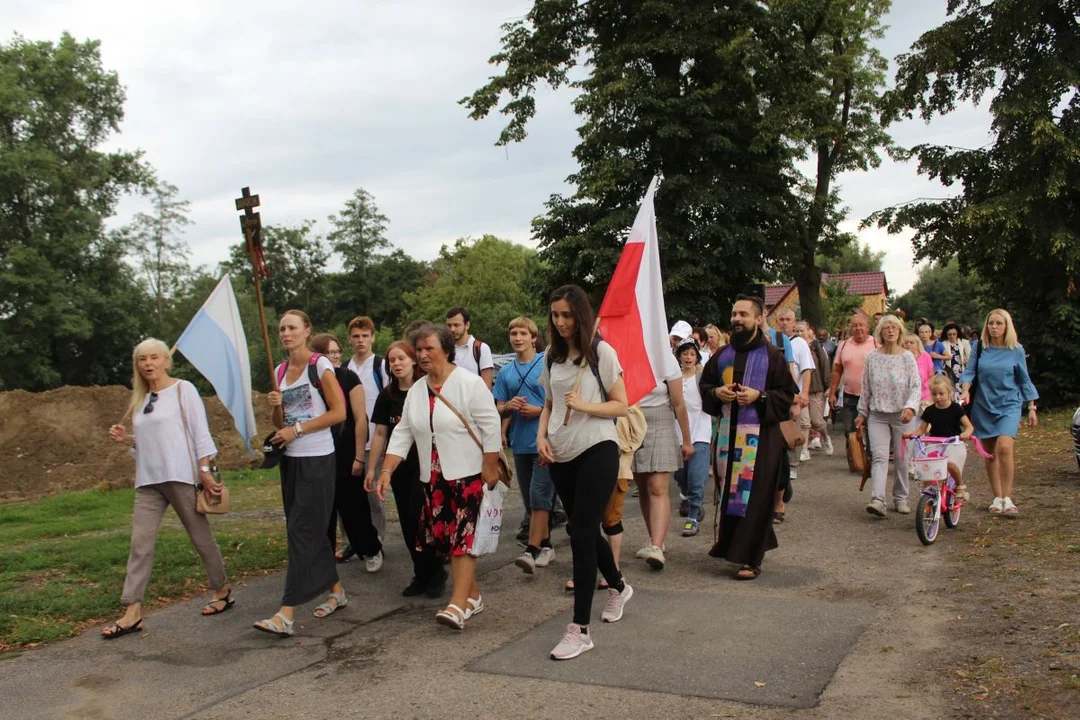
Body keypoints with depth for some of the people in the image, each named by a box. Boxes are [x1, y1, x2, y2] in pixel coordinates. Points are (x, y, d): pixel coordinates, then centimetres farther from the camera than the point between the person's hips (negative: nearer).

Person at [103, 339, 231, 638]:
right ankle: (132, 613, 1)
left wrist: (205, 471, -14)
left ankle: (223, 591, 22)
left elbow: (200, 432, -7)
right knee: (140, 543, 0)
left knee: (201, 536, 5)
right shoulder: (140, 400, 15)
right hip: (147, 480, 6)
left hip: (180, 476, -6)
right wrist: (125, 439, 2)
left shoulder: (183, 390, -3)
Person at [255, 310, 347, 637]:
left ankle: (286, 615, -11)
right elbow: (280, 423, 15)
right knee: (313, 531, 12)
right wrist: (275, 407, -7)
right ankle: (336, 591, 27)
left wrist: (297, 429, -16)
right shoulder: (281, 371, 11)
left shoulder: (320, 365, -8)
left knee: (302, 532, -9)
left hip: (317, 459, -7)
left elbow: (339, 412, -13)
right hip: (290, 460, 7)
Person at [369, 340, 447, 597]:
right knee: (407, 522, 6)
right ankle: (421, 574, 20)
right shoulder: (387, 395, 7)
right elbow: (380, 434, 10)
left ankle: (435, 573, 9)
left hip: (426, 463, -4)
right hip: (399, 467, 5)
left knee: (420, 517, -10)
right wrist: (371, 469, 8)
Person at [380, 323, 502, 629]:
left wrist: (490, 468, -15)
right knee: (444, 536, 7)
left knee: (463, 536, -10)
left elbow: (490, 427, -12)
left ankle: (458, 604, -12)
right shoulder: (416, 391, 9)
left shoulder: (470, 383, -10)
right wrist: (386, 471, 1)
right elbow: (402, 433, 9)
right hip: (433, 477, 7)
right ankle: (473, 595, 19)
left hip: (467, 473, -6)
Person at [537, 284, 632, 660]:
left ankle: (580, 630, -6)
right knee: (584, 530, 17)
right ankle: (618, 587, 45)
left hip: (597, 450, -6)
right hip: (562, 455, 6)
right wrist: (541, 435, 0)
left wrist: (584, 405, -20)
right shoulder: (552, 357, 10)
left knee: (581, 533, -11)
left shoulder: (601, 352, -5)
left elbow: (621, 406, -5)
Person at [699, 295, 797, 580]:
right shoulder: (722, 355, 11)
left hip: (760, 435, -4)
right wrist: (717, 393, -2)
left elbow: (788, 394, -3)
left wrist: (759, 396, -17)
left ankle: (750, 558, 2)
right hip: (727, 431, 5)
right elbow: (705, 385, 19)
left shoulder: (772, 356, -3)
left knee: (754, 496, -4)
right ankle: (730, 545, 25)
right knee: (729, 492, 8)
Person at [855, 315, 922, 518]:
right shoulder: (872, 357, 3)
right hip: (877, 415, 0)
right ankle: (877, 500, -22)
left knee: (902, 459, 7)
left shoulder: (907, 357, -1)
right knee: (879, 456, -12)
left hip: (902, 415, 0)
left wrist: (910, 406, -21)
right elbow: (866, 388, 10)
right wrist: (862, 413, 12)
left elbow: (916, 386, -5)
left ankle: (900, 498, 21)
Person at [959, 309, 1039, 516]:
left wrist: (1032, 408, 9)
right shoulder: (979, 348, 2)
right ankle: (997, 498, 18)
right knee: (990, 452, 6)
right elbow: (969, 371, 2)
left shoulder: (1016, 350, 1)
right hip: (983, 406, 2)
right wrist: (965, 390, -18)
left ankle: (1007, 498, -14)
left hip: (1008, 405, -2)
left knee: (1004, 447, -21)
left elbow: (1024, 380, 8)